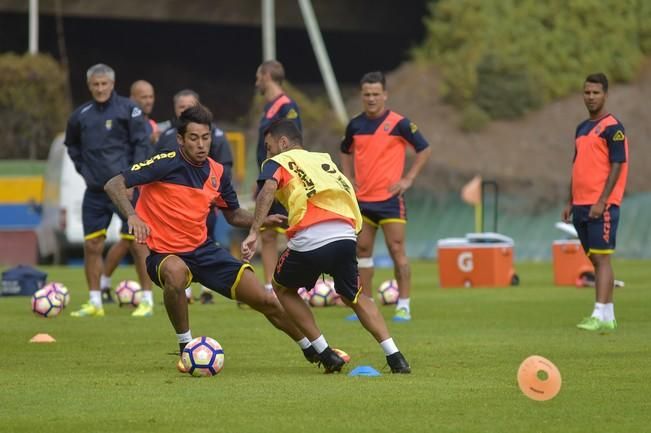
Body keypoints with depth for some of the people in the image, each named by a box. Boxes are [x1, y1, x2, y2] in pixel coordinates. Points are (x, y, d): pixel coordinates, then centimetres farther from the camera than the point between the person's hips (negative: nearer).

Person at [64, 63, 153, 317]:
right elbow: (72, 144, 26)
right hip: (95, 190, 5)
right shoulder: (81, 115, 9)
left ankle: (147, 301, 3)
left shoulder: (127, 109, -5)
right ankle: (95, 303, 10)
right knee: (91, 245, 3)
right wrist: (83, 169, 13)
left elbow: (141, 144, -8)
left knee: (136, 242, -4)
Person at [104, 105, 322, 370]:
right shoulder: (166, 164, -18)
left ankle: (311, 349, 30)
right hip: (165, 254, -5)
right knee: (176, 273, -43)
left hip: (203, 249, 5)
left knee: (266, 301, 3)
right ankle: (186, 347, -21)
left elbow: (233, 215, 17)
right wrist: (132, 215, -40)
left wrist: (261, 220, -3)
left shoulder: (216, 172, 1)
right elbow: (114, 185, -23)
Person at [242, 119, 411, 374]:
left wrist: (254, 233, -14)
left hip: (309, 240, -4)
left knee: (283, 288, 24)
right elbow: (349, 191, 25)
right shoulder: (325, 160, 31)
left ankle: (326, 354, 17)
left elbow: (268, 190, -7)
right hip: (345, 236, 4)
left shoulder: (279, 163, 14)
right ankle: (395, 358, 12)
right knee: (355, 298, 26)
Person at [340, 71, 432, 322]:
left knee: (397, 250, -7)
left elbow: (424, 150, -1)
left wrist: (408, 179, -7)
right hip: (362, 198, 5)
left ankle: (404, 305, -4)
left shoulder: (398, 123, -7)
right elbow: (346, 152, 25)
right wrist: (349, 180, 11)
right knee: (362, 249, 6)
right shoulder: (355, 125, 7)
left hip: (390, 198, -5)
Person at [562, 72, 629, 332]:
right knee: (595, 259, 8)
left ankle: (600, 317, -17)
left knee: (602, 258, -12)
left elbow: (617, 165, -13)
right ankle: (608, 317, 11)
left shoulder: (612, 127, -8)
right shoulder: (582, 128, 17)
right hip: (582, 204, 8)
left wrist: (602, 201, -19)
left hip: (602, 205, -8)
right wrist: (571, 202, 17)